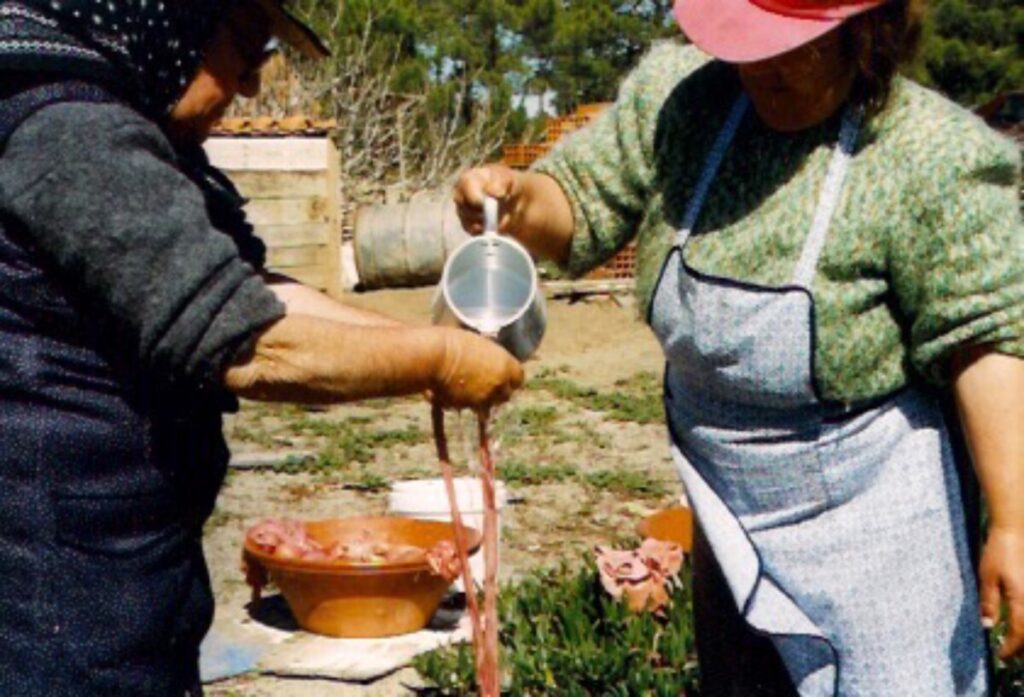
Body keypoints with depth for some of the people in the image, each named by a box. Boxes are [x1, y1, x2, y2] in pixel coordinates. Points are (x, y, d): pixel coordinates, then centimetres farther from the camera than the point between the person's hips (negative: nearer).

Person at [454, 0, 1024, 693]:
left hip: (863, 518, -5)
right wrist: (516, 199, -22)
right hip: (729, 517, 6)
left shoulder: (935, 160, -21)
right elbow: (579, 207, 1)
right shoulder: (677, 97, -8)